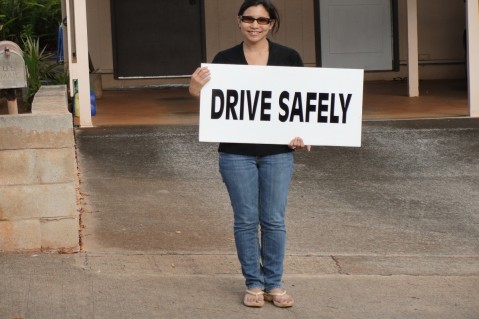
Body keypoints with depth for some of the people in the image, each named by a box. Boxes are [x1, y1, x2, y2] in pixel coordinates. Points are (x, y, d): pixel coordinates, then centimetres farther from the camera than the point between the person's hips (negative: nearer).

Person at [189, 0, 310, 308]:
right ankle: (254, 284, 17)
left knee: (274, 220, 4)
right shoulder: (225, 59, 1)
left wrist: (301, 133, -10)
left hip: (277, 152, 0)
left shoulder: (289, 57, 2)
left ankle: (274, 284, 17)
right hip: (237, 153, 0)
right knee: (246, 220, 5)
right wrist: (195, 89, -18)